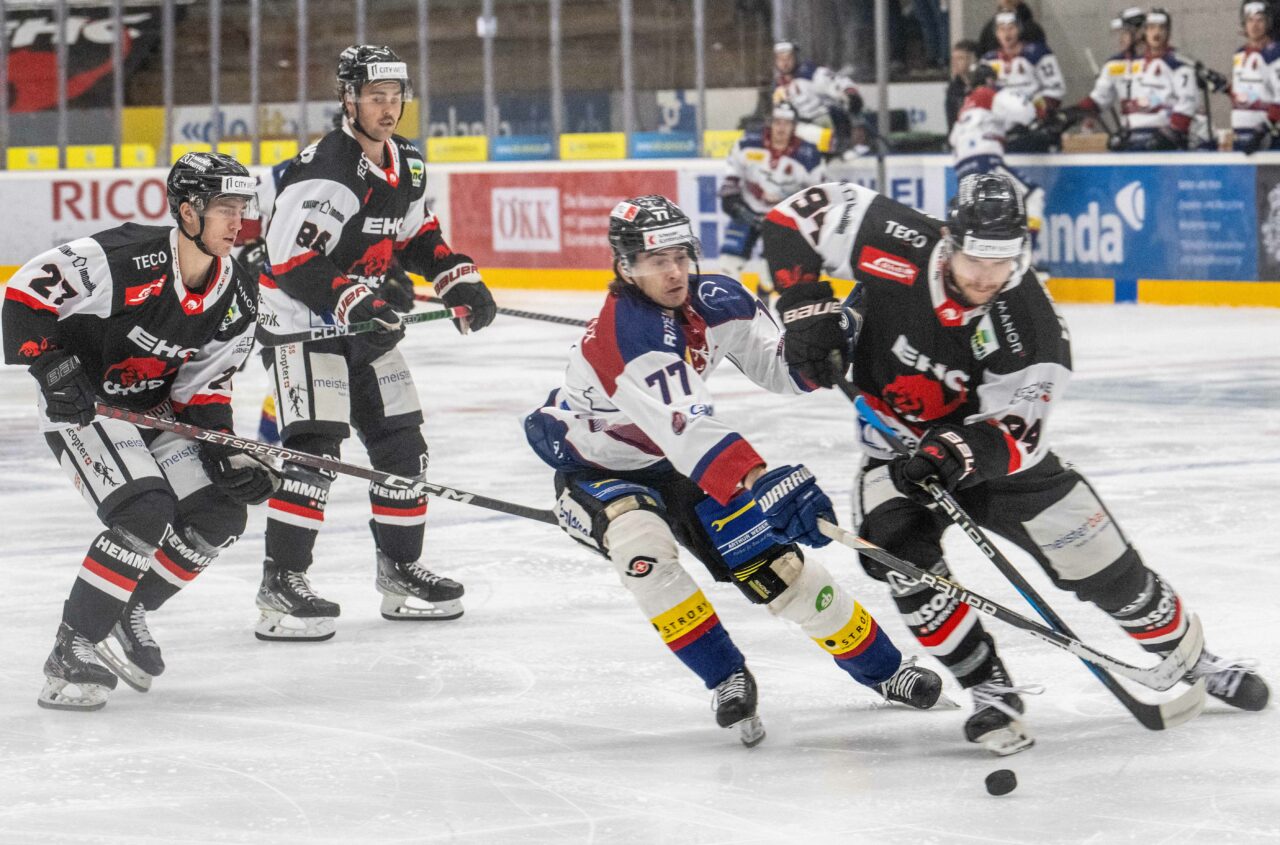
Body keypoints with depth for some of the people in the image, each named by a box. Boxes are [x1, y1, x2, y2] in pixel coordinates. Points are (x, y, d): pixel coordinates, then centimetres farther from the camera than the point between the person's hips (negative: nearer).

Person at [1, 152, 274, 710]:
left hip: (152, 409, 8)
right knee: (147, 513, -26)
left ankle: (126, 618, 16)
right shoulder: (127, 259, -26)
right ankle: (75, 650, -17)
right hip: (80, 406, -8)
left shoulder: (238, 298, -5)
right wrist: (54, 367, -28)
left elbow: (205, 387, 4)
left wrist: (228, 452, -9)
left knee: (221, 514, -2)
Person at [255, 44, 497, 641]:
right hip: (301, 322, -9)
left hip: (365, 321, 9)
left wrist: (457, 278, 8)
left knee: (401, 445, 11)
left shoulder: (406, 165, 6)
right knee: (314, 446, -18)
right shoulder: (327, 170, -22)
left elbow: (416, 234, 21)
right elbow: (290, 259, -27)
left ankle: (399, 570, 24)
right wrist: (351, 302, -33)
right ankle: (281, 583, -17)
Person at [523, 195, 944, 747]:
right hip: (595, 469, -6)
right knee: (643, 546, -35)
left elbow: (778, 368, -2)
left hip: (675, 464, 6)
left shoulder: (715, 299, -12)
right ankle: (727, 681, -19)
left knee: (776, 562, -2)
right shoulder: (623, 334, -34)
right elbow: (686, 430, -45)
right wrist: (762, 484, -56)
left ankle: (883, 670, 16)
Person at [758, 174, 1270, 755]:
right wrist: (808, 310, -26)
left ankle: (1192, 660, 28)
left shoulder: (1030, 324, -27)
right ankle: (990, 693, -14)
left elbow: (1013, 431, -30)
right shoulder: (900, 248, -27)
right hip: (898, 443, 1)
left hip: (992, 450, -1)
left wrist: (953, 453, -49)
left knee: (1102, 564, 1)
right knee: (900, 553, -28)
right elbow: (795, 219, -18)